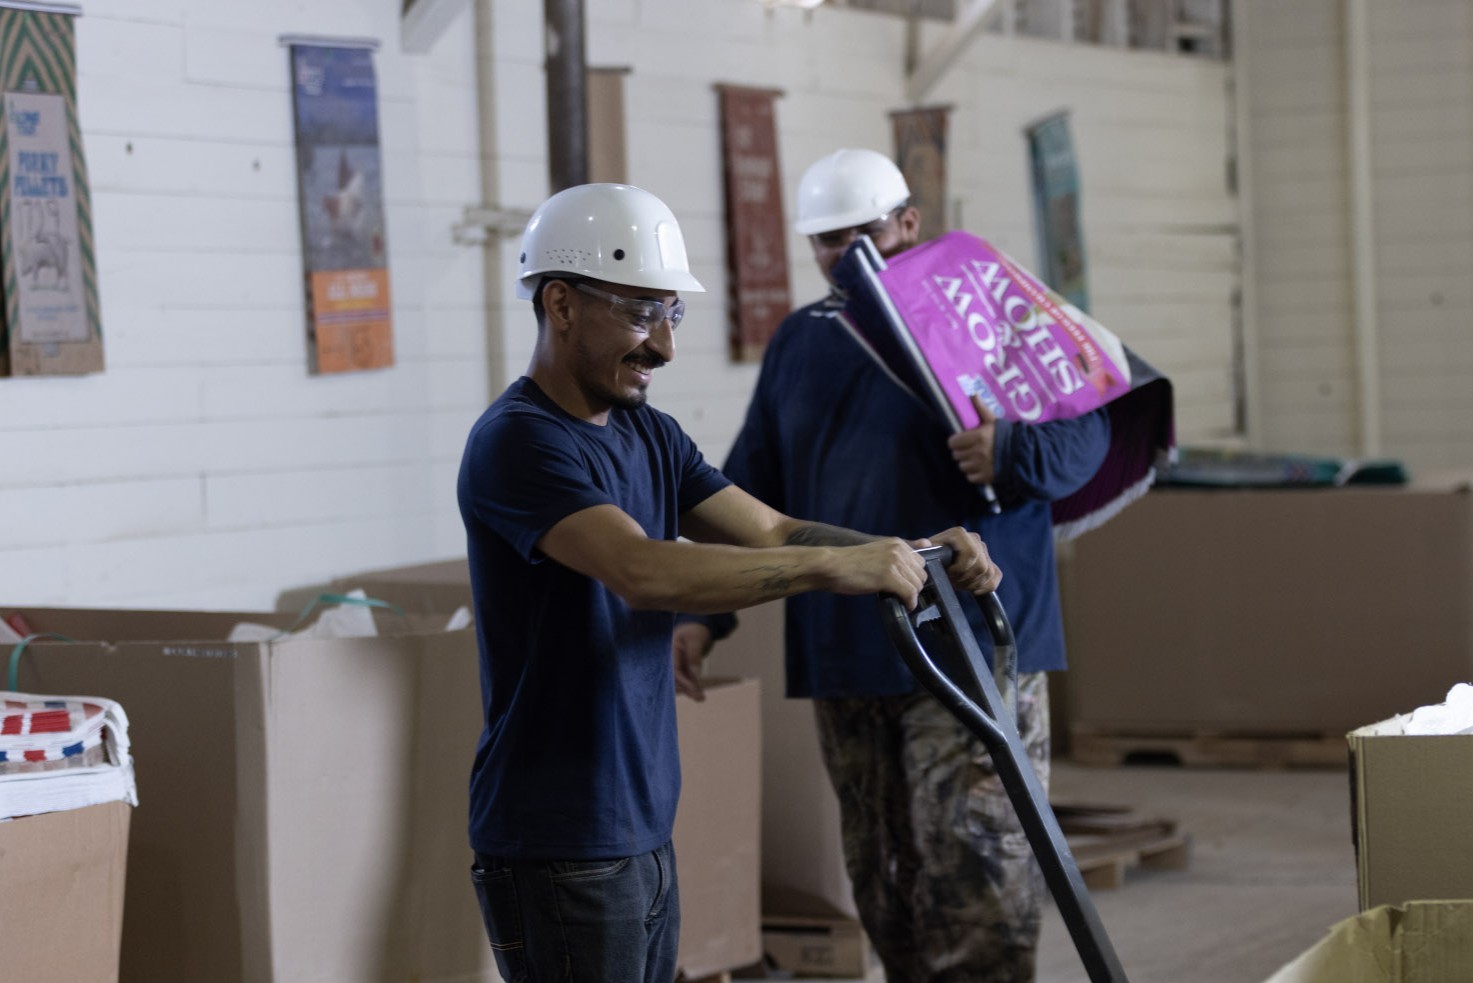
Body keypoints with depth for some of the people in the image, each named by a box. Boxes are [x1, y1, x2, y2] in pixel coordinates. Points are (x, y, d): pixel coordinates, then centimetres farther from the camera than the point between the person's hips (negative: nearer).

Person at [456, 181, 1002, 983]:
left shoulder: (647, 435, 13)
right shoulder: (517, 442, -16)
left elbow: (771, 533, 7)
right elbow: (644, 572, -30)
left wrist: (915, 555, -10)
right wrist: (833, 567, -30)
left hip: (645, 837, 9)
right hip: (555, 850, -9)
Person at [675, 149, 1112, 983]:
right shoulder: (799, 342, 15)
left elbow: (1087, 428, -6)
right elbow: (751, 489, 18)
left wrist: (1010, 451, -28)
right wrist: (701, 611, 10)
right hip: (843, 659, 5)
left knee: (975, 872, -11)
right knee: (886, 883, 9)